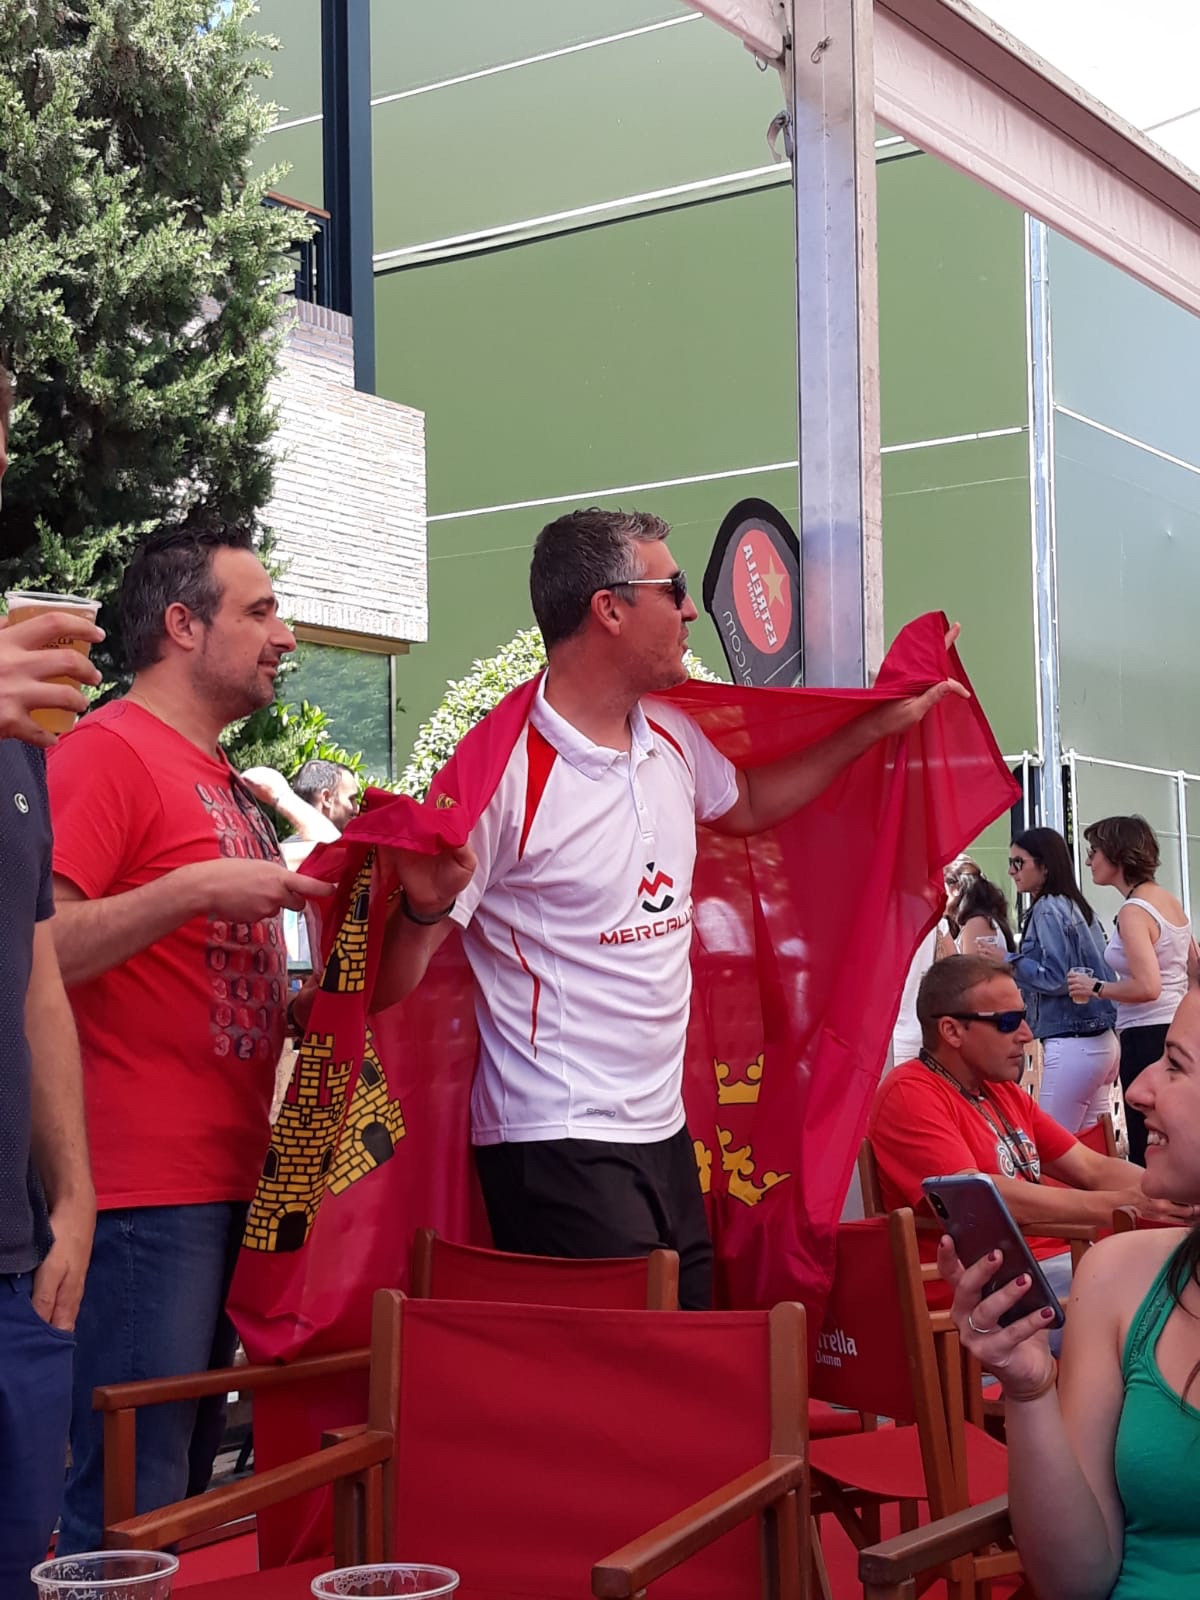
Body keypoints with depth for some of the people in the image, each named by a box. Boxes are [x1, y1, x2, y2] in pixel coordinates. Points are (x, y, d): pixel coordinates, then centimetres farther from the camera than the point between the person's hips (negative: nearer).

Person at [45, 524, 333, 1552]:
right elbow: (39, 950, -20)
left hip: (228, 1178, 9)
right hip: (149, 1187, -9)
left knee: (192, 1474, 15)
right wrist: (198, 889, -23)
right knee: (132, 1504, -5)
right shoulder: (108, 751, -9)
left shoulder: (223, 780, 18)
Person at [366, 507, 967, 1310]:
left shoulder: (674, 738, 7)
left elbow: (745, 804, 31)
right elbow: (391, 986, -15)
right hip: (558, 1147, -8)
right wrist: (426, 905, -38)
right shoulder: (506, 772, -16)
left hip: (664, 1131, 8)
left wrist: (880, 724, 28)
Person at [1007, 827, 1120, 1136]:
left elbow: (1056, 978, -15)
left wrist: (1008, 962, -8)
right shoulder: (1076, 905, 15)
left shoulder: (1047, 910, -11)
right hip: (1102, 1041, 9)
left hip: (1071, 1047, -9)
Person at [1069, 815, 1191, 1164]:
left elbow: (1147, 987, -26)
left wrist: (1096, 988, -12)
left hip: (1147, 1038, -9)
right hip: (1177, 1029, 9)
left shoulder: (1133, 912, -15)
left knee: (1147, 1155, -5)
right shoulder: (1169, 900, 11)